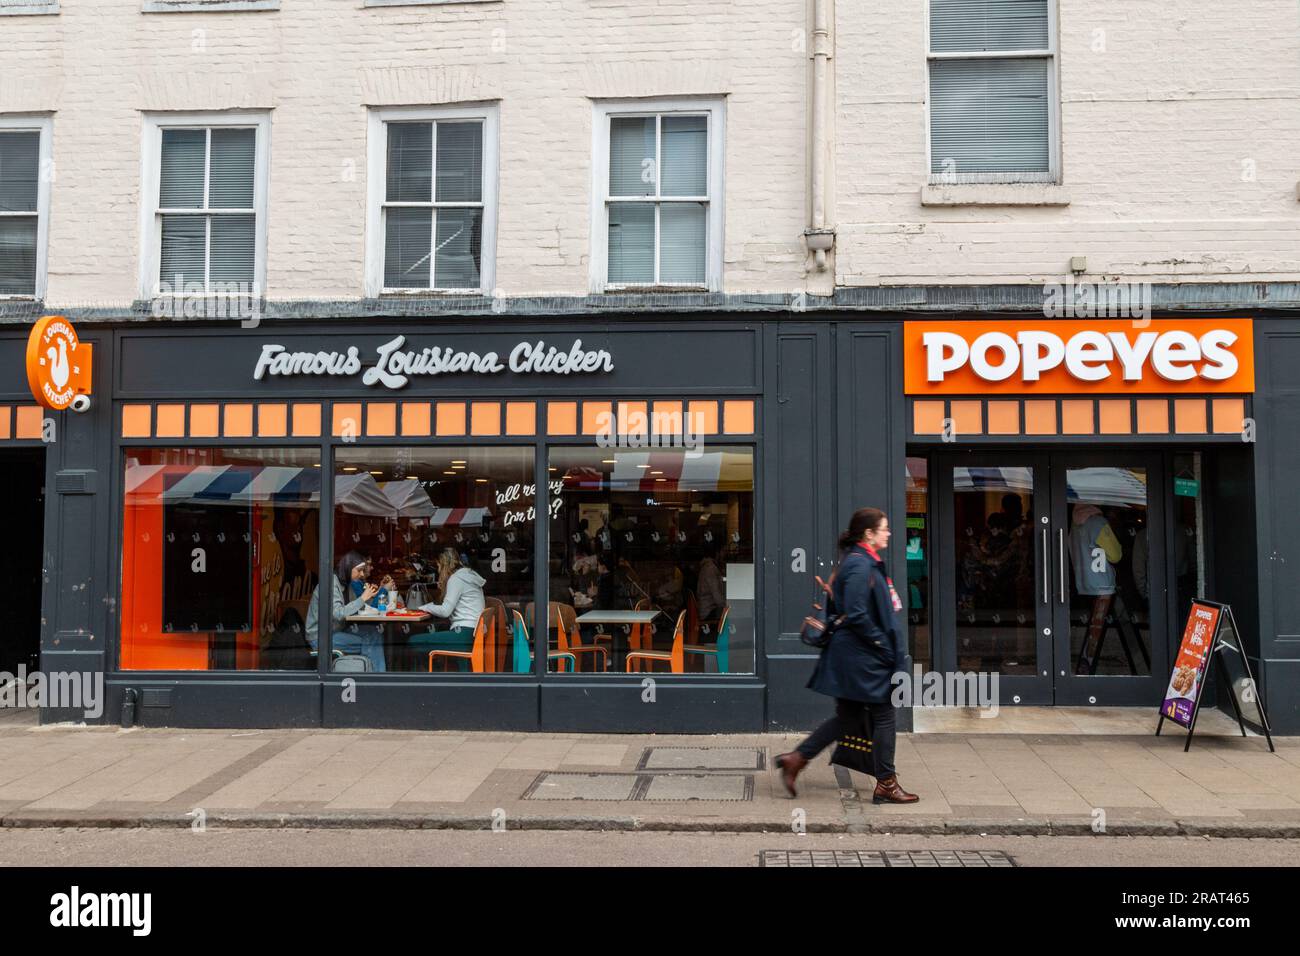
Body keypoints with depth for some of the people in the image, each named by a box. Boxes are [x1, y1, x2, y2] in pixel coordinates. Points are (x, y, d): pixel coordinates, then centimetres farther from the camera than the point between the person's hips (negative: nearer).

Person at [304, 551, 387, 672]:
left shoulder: (347, 584, 9)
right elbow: (338, 614, -28)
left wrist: (370, 596, -8)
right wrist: (363, 598, -23)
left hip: (337, 631, 8)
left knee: (376, 633, -10)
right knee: (368, 641, -21)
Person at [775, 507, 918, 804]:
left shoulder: (862, 563, 14)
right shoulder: (860, 566, -18)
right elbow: (856, 616, -24)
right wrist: (886, 647, -16)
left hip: (852, 656, 10)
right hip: (862, 657, -10)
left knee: (848, 718, 14)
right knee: (883, 716, 3)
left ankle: (796, 759, 16)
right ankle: (886, 785, 15)